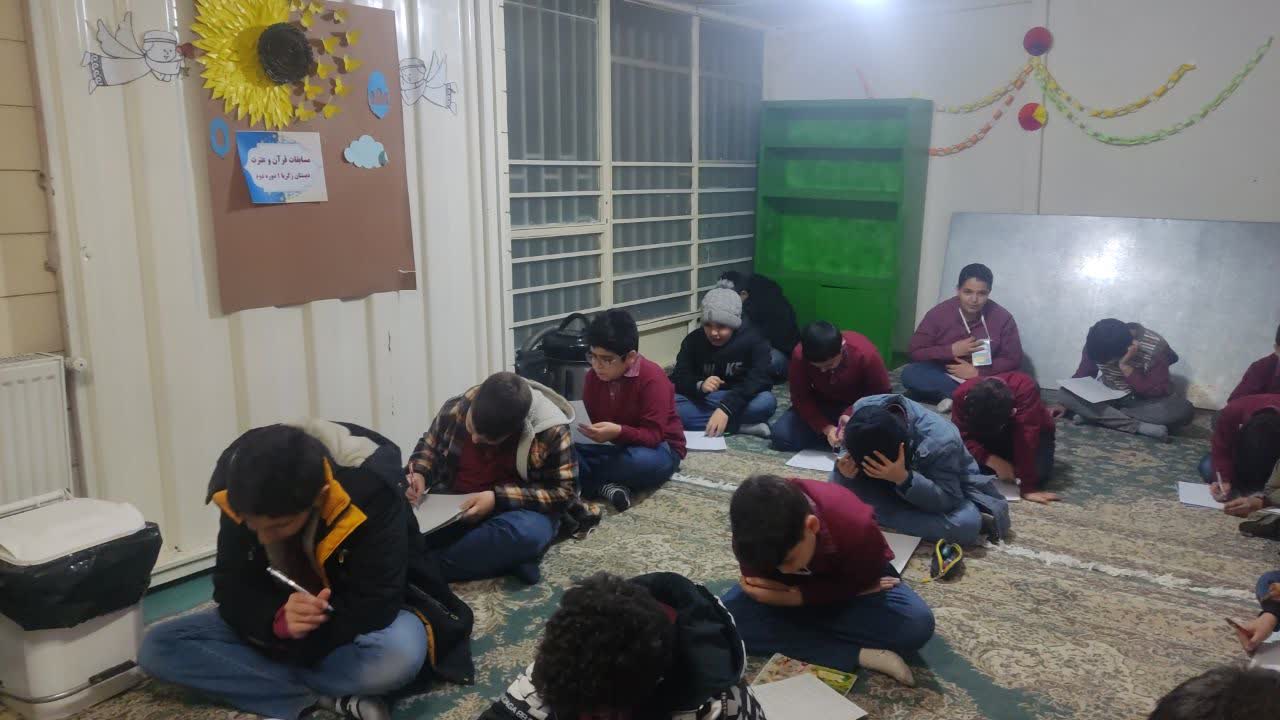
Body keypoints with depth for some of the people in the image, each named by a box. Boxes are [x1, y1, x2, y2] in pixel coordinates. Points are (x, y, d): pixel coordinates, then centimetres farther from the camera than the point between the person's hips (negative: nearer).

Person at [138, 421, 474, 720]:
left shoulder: (371, 496, -32)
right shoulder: (238, 495, -18)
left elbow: (374, 606, -28)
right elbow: (232, 590, -13)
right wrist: (279, 617, -33)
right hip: (284, 612, 5)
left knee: (399, 654, -39)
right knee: (157, 647, -13)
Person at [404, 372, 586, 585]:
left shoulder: (551, 433, -20)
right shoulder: (456, 408, -10)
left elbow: (564, 492, -16)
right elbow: (429, 446, 10)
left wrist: (497, 498, -26)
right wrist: (418, 473, -13)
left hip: (516, 510, -3)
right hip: (452, 505, 4)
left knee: (525, 533, -40)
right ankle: (505, 558, -23)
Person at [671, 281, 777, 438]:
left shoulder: (753, 340, -12)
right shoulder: (693, 340, -6)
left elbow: (757, 380, -25)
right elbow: (679, 378, -10)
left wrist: (726, 408, -39)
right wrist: (700, 385, -34)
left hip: (739, 402, -3)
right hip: (700, 401, 3)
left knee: (767, 401, -33)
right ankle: (741, 425, -29)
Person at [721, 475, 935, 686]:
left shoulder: (856, 526, -37)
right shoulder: (756, 533, -31)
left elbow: (860, 584, -21)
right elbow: (758, 580, -16)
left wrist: (800, 596, -32)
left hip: (852, 578, -2)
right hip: (791, 588, 2)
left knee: (917, 624, -30)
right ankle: (859, 655, -26)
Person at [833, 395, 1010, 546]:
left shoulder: (940, 443, -39)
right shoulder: (863, 409, -27)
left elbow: (947, 501, -34)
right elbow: (855, 452, -12)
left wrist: (903, 479, -50)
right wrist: (844, 472, -36)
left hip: (953, 490, -5)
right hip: (897, 482, 5)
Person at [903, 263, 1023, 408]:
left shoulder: (1002, 317, -8)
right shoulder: (939, 313, -9)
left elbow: (1014, 359, -6)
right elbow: (915, 352, -7)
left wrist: (977, 372, -17)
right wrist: (951, 350, -19)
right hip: (944, 376, 1)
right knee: (910, 374, -30)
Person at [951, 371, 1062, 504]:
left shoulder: (1026, 389, -41)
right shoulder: (962, 395, -32)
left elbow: (1026, 441, -44)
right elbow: (963, 437, -27)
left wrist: (1028, 487, -46)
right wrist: (994, 461, -41)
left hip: (1028, 431, -1)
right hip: (985, 435, 2)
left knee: (1039, 473, -27)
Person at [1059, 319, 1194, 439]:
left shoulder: (1154, 347, -25)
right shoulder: (1096, 343, -14)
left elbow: (1158, 393, -23)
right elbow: (1082, 374, 0)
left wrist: (1125, 366, -32)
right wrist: (1064, 404, -9)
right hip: (1108, 397, 2)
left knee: (1183, 410, -35)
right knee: (1064, 394, -26)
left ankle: (1093, 416, -28)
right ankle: (1139, 426, -31)